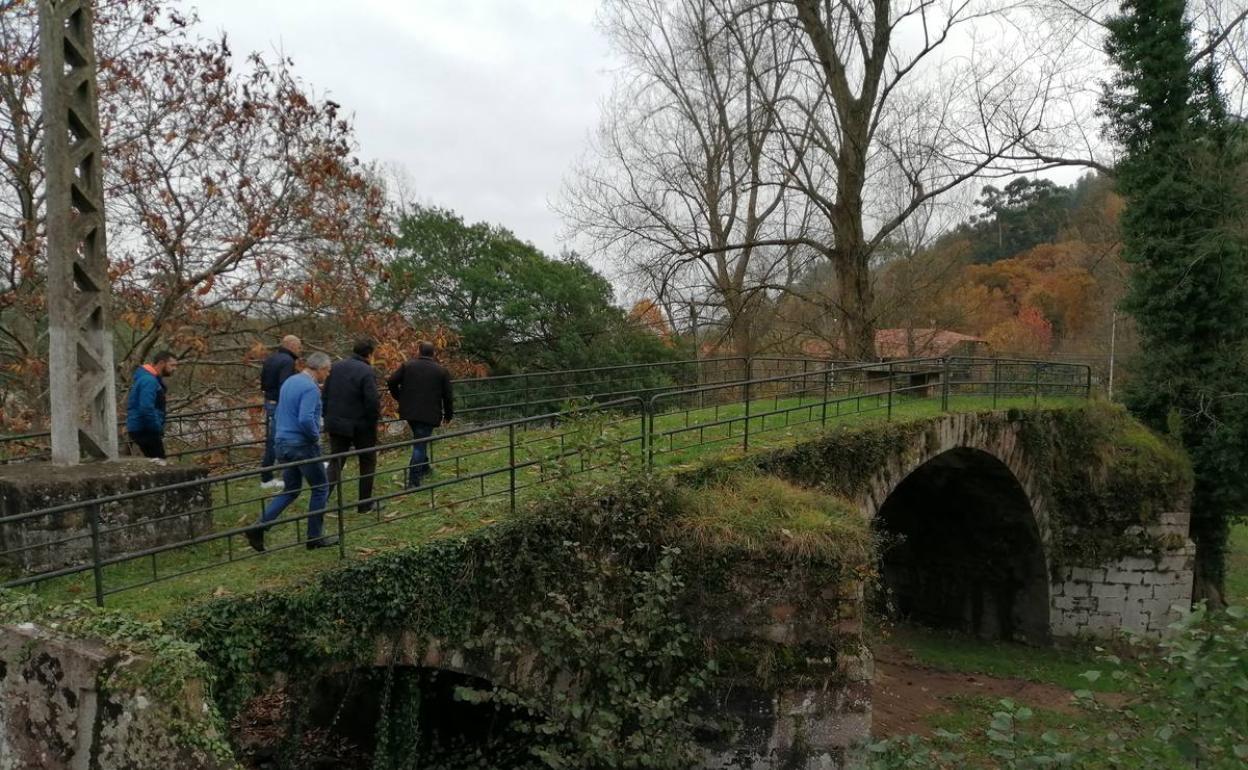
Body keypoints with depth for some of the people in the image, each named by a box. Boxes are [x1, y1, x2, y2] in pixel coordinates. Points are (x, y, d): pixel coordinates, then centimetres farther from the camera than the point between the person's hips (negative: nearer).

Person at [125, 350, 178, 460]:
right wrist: (159, 431, -19)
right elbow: (146, 409, -26)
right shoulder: (149, 381, -16)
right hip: (144, 430, -11)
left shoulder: (152, 379, 17)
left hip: (141, 430, 11)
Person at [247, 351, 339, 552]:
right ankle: (314, 537, 13)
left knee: (290, 490, 17)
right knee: (320, 489, 7)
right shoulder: (310, 388, -18)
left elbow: (278, 414, 18)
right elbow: (306, 419, -29)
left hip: (283, 444, 8)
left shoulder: (289, 382, 10)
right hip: (302, 445, -8)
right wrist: (316, 437, -14)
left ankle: (259, 528, 4)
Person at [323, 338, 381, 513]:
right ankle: (365, 504, 15)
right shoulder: (367, 372, -16)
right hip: (361, 426, -5)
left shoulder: (336, 367, 5)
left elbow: (325, 395, 8)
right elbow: (372, 401, -21)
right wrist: (375, 418, -4)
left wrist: (328, 417, 15)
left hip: (336, 424, 5)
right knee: (367, 463, 12)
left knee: (335, 463, 12)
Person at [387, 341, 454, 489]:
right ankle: (413, 481, -9)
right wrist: (448, 415, 15)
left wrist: (400, 397, 14)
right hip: (429, 414, -3)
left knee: (420, 442, 23)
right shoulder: (441, 370, 1)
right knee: (420, 445, -3)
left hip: (409, 411, 3)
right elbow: (448, 395, 3)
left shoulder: (407, 365, 3)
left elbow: (391, 382, -3)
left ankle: (424, 468, 35)